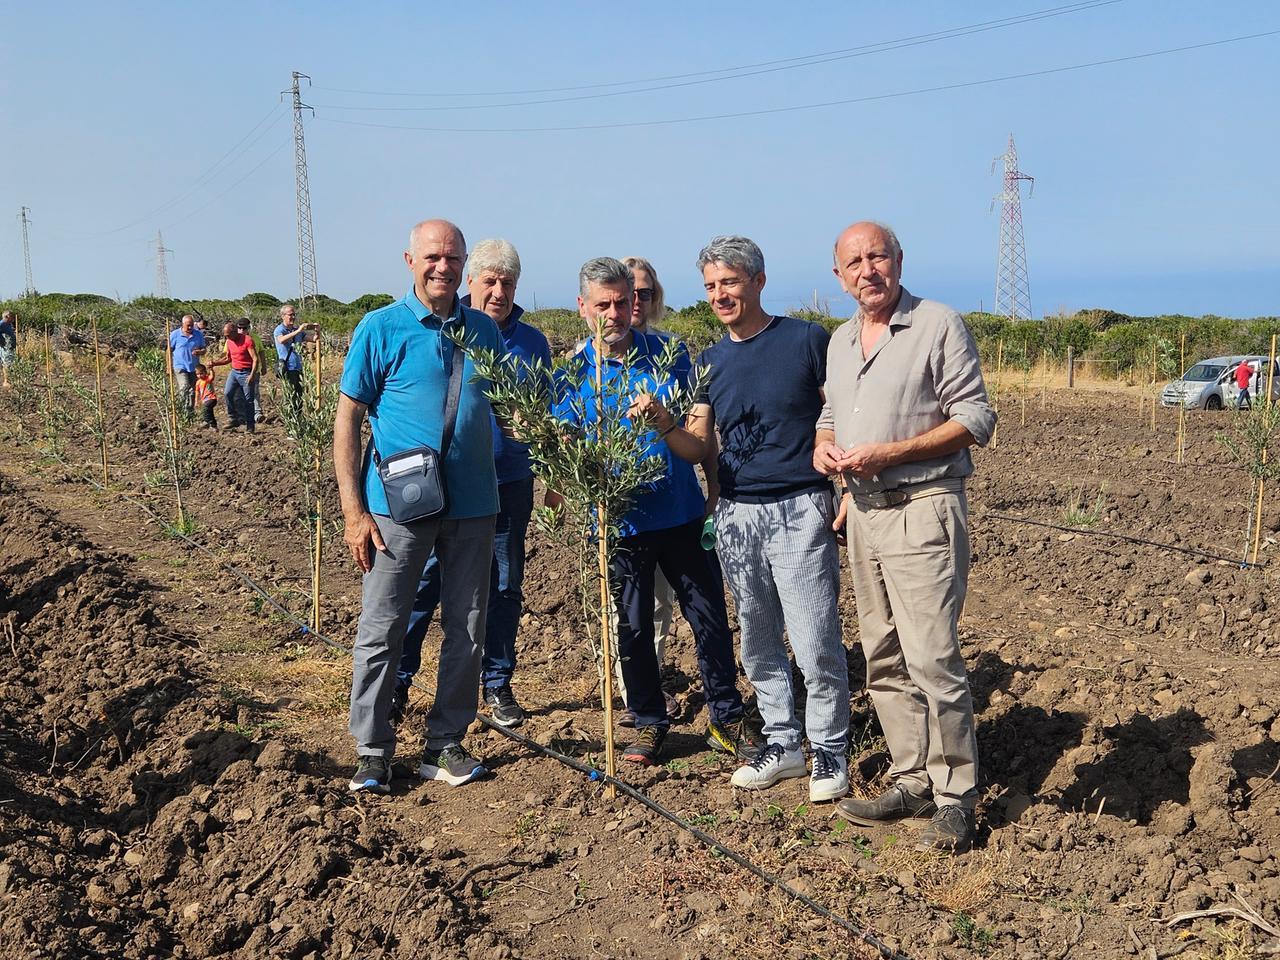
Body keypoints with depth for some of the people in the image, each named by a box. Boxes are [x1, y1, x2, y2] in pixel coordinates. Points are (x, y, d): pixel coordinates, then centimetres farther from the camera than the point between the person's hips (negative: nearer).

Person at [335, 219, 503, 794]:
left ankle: (446, 743, 24)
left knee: (467, 631, 10)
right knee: (381, 631, 2)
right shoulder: (381, 329, -4)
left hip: (474, 504, 4)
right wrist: (354, 511, -10)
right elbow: (347, 420, -4)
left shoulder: (484, 330, 8)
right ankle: (372, 751, 15)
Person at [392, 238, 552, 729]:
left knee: (504, 588, 10)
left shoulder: (532, 343, 7)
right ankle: (397, 680, 14)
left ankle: (497, 685, 22)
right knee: (424, 582, 1)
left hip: (510, 482, 3)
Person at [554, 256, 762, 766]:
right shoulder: (573, 373, -3)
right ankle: (649, 723, 30)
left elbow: (698, 448, -9)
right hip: (619, 522, 0)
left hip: (682, 516, 0)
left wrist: (663, 422, -29)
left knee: (710, 619, 7)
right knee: (632, 628, 10)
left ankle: (727, 719, 26)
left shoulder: (670, 356, -4)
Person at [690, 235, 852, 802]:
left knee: (816, 645, -5)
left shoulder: (806, 340, -2)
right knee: (758, 645, 13)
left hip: (799, 512, -5)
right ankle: (783, 744, 27)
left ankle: (830, 751, 12)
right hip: (735, 516, 5)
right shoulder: (711, 361, 12)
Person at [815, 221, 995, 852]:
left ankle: (956, 798, 2)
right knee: (884, 661, 11)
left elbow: (976, 419, -11)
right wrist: (823, 444, 2)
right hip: (863, 513, 8)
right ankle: (913, 782, 21)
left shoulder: (939, 326, -6)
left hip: (922, 511, -7)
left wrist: (886, 453, -18)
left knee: (932, 659, -10)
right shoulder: (841, 340, 15)